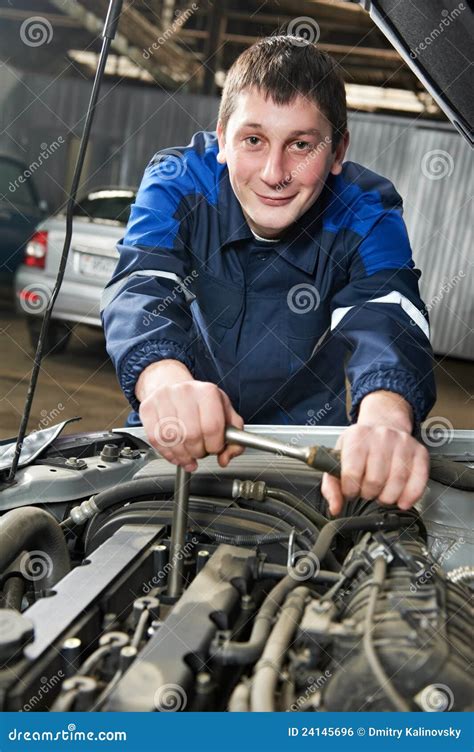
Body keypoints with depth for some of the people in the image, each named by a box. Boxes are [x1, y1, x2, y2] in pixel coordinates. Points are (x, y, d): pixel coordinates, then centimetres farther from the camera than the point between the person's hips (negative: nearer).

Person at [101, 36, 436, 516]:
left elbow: (385, 322, -32)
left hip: (307, 451, 2)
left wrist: (384, 418, -56)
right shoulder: (177, 181, -14)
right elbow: (141, 289, -30)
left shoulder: (366, 214, -14)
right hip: (175, 445, -1)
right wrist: (166, 381, -54)